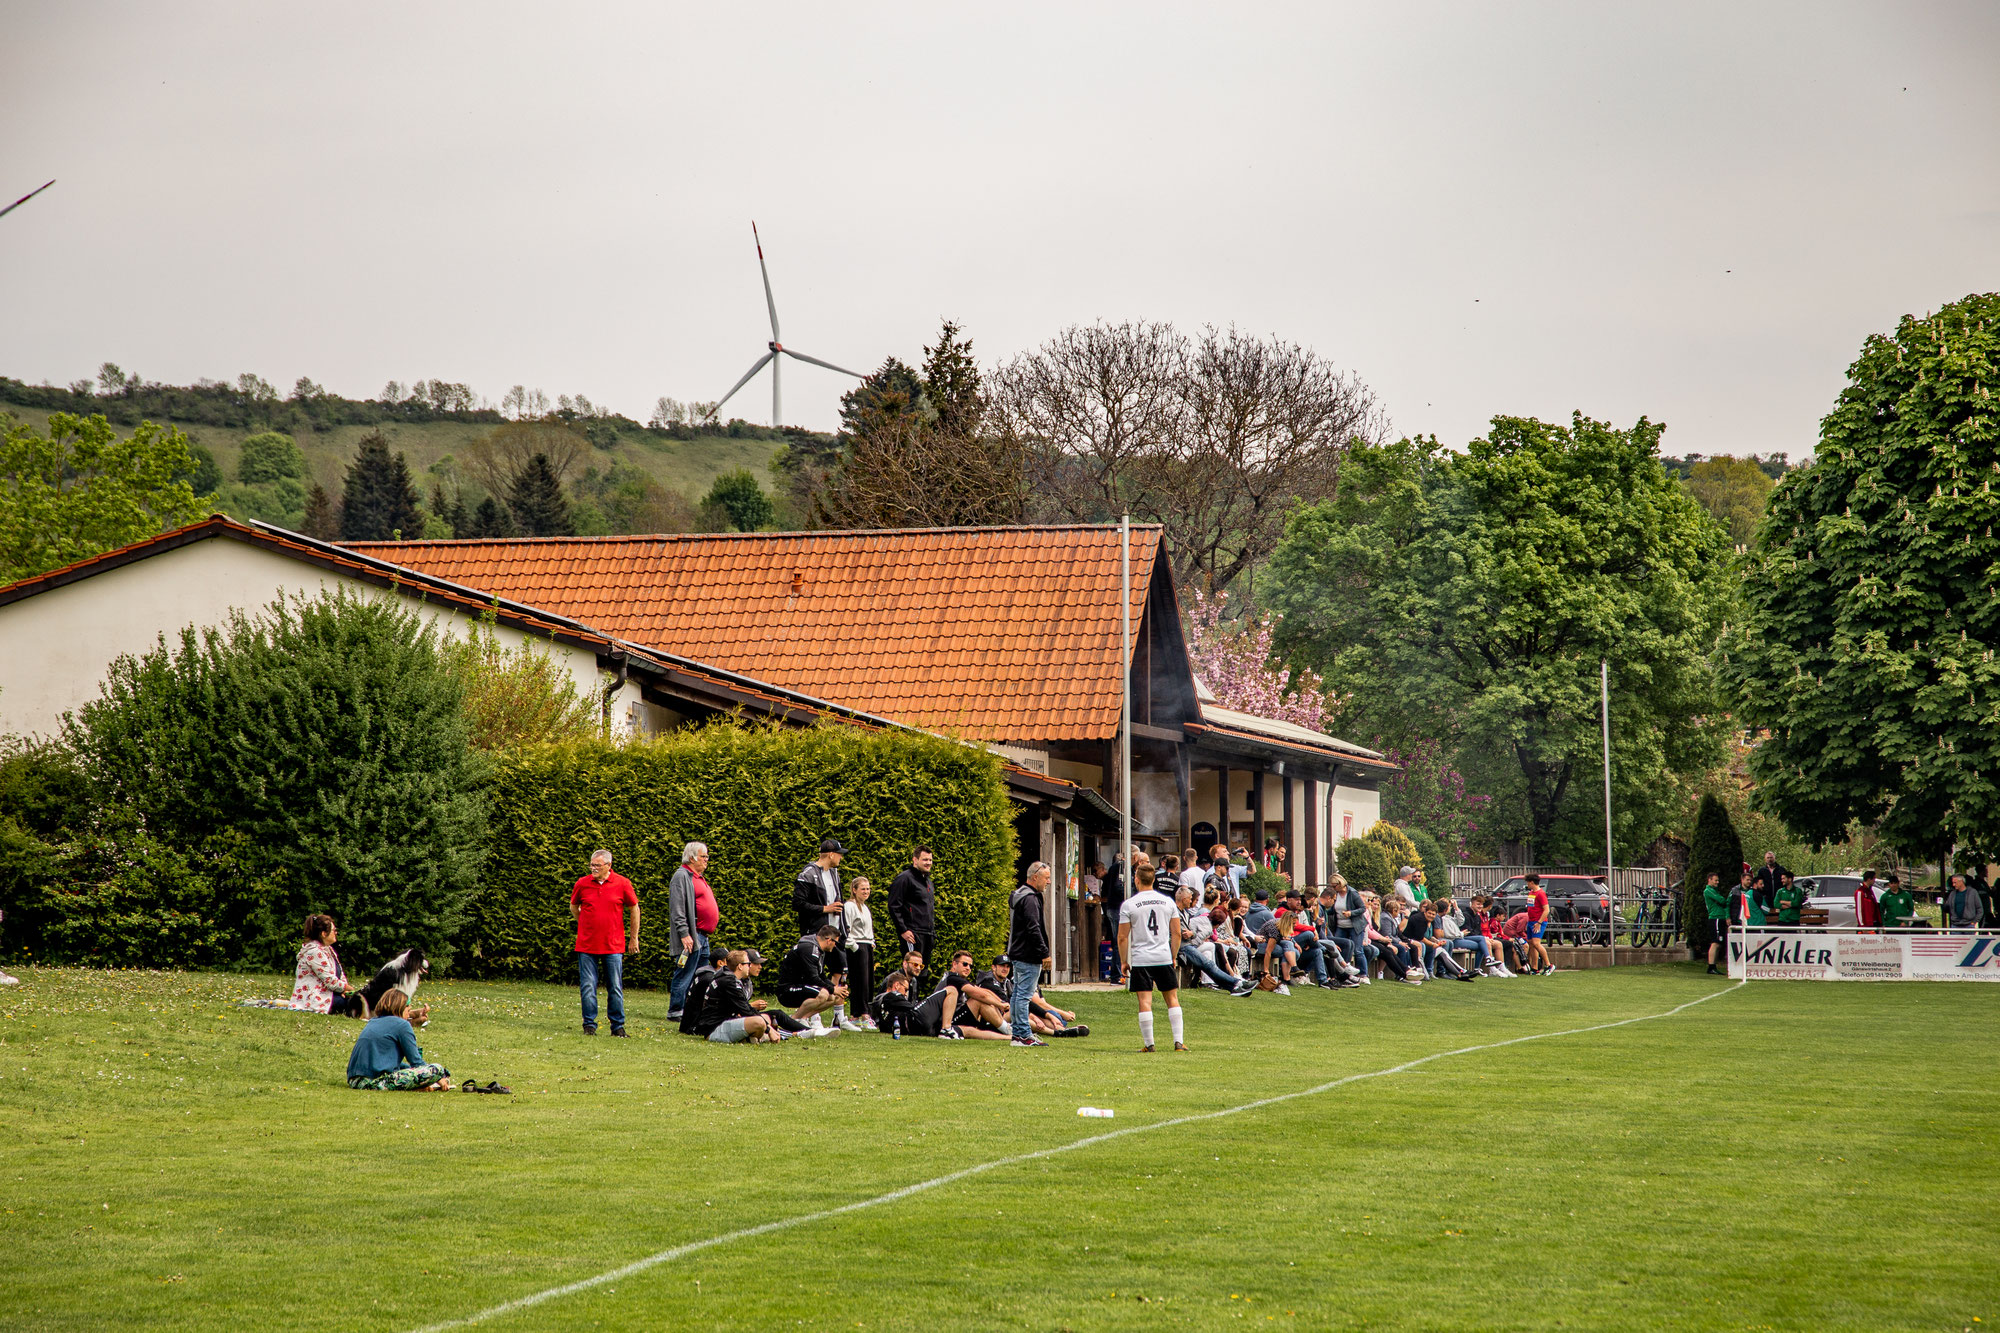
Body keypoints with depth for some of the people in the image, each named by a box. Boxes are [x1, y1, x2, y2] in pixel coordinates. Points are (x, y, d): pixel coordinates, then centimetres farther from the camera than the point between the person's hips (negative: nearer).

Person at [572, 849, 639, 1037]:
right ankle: (589, 1025, 7)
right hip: (587, 945, 1)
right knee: (588, 987, -1)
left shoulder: (622, 884, -3)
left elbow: (634, 909, 9)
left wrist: (634, 939, 11)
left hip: (613, 946, -1)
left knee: (615, 988, 2)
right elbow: (573, 907, 19)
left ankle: (618, 1026, 11)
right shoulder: (582, 884, 0)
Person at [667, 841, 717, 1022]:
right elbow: (677, 909, -17)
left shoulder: (698, 878, 20)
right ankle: (675, 1012, -6)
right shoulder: (682, 876, -10)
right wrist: (684, 934, -22)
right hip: (691, 936, -10)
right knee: (685, 975, -9)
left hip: (702, 936, 10)